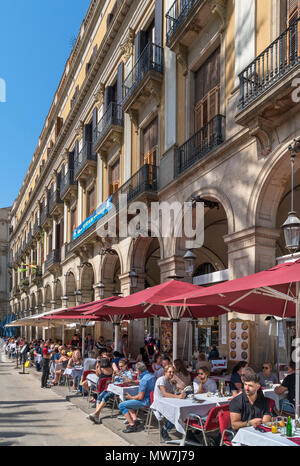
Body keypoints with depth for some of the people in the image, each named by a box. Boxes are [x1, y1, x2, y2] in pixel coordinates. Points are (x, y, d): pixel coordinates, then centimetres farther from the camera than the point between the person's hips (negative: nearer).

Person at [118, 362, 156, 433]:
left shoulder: (144, 380, -24)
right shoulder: (152, 376, 4)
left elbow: (140, 397, -23)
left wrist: (131, 397, -5)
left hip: (145, 402, -10)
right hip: (150, 398, 10)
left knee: (121, 405, -6)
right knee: (128, 401, 28)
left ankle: (132, 425, -8)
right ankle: (134, 419, 17)